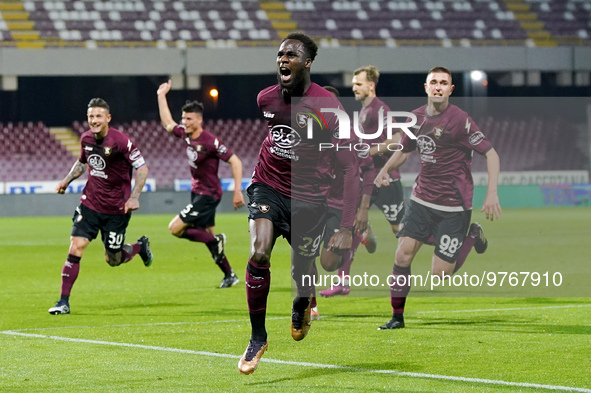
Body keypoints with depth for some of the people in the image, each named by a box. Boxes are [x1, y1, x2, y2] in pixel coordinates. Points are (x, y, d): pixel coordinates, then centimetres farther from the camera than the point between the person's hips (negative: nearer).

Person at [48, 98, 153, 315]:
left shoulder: (120, 141, -17)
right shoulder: (86, 138, 2)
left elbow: (142, 168, -15)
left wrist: (134, 197, -25)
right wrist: (67, 180, 7)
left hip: (116, 208, -4)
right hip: (89, 203, 4)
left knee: (113, 260, 6)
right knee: (75, 248, -10)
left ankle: (141, 246, 39)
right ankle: (63, 301, -5)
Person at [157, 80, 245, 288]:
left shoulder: (210, 142, -21)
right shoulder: (185, 134, 1)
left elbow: (235, 161, -19)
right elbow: (167, 123, 20)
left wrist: (237, 191, -23)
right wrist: (161, 96, 17)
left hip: (208, 195, -8)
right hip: (197, 192, 8)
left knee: (175, 228, -12)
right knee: (208, 235, 11)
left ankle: (216, 241, -3)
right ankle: (229, 275, 20)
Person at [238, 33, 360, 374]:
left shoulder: (327, 108, -18)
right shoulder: (266, 99, -2)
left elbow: (352, 169, -15)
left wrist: (346, 228, -19)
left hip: (309, 200, -2)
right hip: (268, 188, 2)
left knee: (302, 271, 8)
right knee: (259, 255, -20)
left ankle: (303, 302, 49)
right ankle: (258, 339, -5)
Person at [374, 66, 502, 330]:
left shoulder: (459, 120, -14)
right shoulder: (417, 117, 5)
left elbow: (491, 154, -12)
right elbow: (405, 150, 23)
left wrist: (491, 194, -21)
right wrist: (386, 169, 3)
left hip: (454, 206, -5)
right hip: (421, 200, 5)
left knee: (440, 274, -6)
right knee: (403, 255, -10)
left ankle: (473, 236, 22)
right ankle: (397, 316, 4)